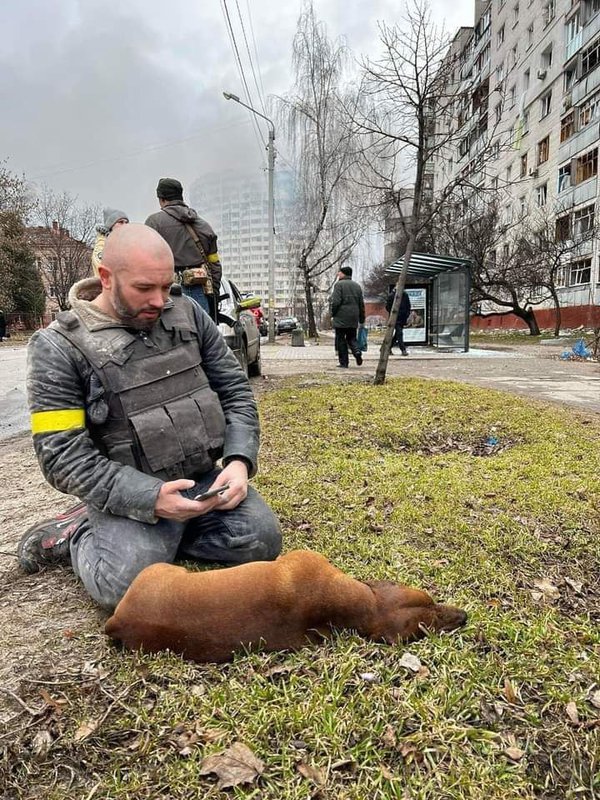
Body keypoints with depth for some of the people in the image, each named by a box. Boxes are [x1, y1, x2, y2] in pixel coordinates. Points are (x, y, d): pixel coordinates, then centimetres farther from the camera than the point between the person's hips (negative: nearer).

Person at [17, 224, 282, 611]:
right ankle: (80, 533, 7)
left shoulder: (187, 313, 3)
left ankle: (159, 537, 7)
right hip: (129, 495, -4)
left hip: (204, 478, 5)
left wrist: (239, 460, -10)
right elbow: (62, 455, -13)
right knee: (127, 585, -27)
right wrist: (148, 498, -25)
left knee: (262, 540, -14)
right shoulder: (59, 346, -10)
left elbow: (234, 388, 6)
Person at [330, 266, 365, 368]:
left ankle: (343, 362, 2)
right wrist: (362, 320, 17)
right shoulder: (357, 286, 13)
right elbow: (361, 304, 13)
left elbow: (335, 302, -15)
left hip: (341, 317, -5)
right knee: (351, 338, 16)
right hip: (353, 318, 5)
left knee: (341, 340, 2)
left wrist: (332, 315, -4)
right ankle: (357, 351, -11)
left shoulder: (339, 285, -5)